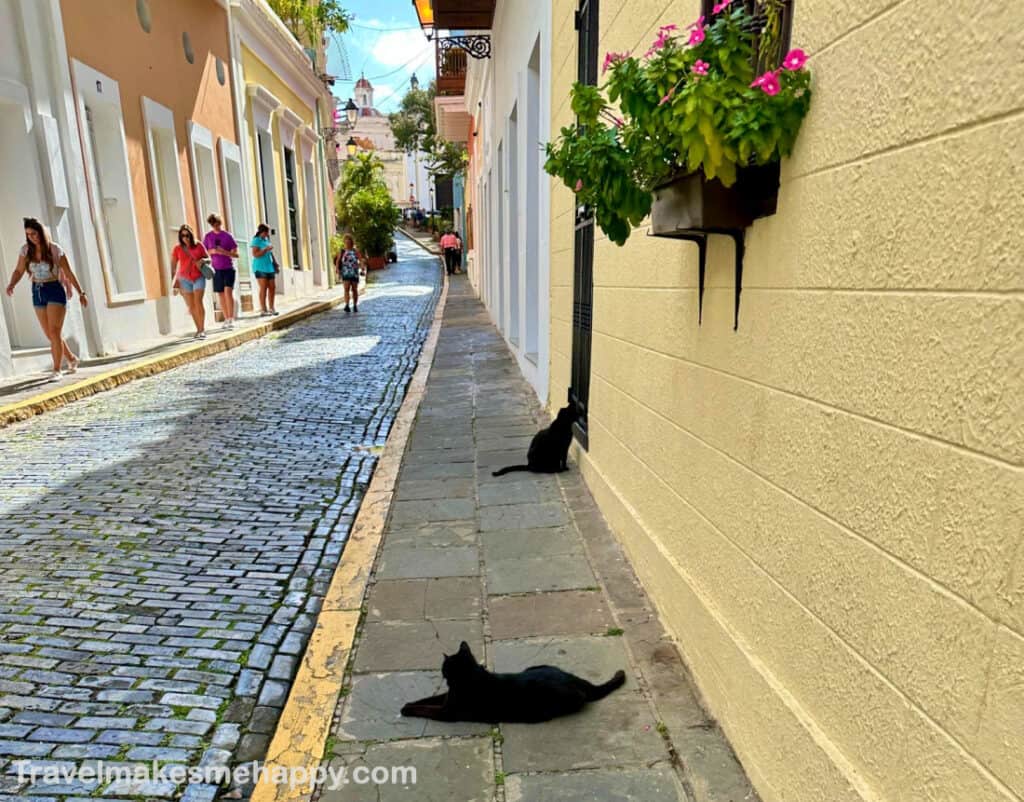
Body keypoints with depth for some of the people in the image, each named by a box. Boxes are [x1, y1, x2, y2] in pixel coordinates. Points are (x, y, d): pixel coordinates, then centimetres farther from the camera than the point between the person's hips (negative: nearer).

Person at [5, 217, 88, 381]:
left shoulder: (55, 249, -8)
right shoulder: (26, 250, 3)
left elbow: (69, 273, -5)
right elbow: (19, 271, 7)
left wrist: (81, 293, -6)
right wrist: (11, 285, -12)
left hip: (55, 291, -5)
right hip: (37, 293, 5)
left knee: (55, 332, -11)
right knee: (50, 334, 8)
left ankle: (56, 370, -6)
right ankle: (72, 359, 28)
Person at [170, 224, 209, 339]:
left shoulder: (199, 245, -1)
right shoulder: (177, 249, 0)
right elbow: (173, 266, 3)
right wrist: (174, 281, -3)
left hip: (198, 277, -2)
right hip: (184, 279, 2)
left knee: (198, 302, -14)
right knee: (191, 305, 4)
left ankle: (202, 329, -12)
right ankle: (199, 329, 15)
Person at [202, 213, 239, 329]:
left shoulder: (227, 236, -2)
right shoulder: (208, 236, 5)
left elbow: (235, 254, -2)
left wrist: (224, 252, -19)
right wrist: (212, 251, -11)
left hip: (228, 268, -3)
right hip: (217, 269, 3)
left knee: (228, 291, -17)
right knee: (221, 294, 6)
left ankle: (231, 319, -15)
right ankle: (226, 319, 13)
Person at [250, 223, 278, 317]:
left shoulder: (267, 239, 16)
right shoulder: (256, 240, -6)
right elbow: (255, 254, -15)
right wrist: (266, 249, -21)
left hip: (269, 267, 7)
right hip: (260, 268, -7)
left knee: (272, 287, 4)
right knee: (263, 288, -10)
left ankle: (271, 308, 13)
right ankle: (263, 310, -9)